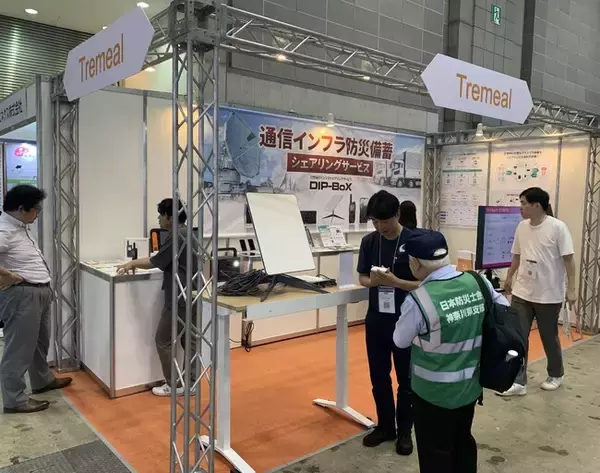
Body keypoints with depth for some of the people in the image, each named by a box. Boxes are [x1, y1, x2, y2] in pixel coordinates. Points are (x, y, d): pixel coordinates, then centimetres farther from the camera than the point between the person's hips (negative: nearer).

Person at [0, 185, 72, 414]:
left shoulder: (21, 226, 11)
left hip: (39, 292, 10)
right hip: (21, 295, -10)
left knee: (40, 342, 24)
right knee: (19, 348, 1)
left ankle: (43, 380, 42)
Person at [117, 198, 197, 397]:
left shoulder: (176, 237, -17)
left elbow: (155, 262, -12)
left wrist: (132, 264, 2)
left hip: (179, 299, -10)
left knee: (163, 341, 4)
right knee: (190, 340, 13)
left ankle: (174, 385, 11)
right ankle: (193, 383, 20)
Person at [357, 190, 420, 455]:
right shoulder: (369, 241, 0)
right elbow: (362, 277, 7)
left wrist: (395, 281, -26)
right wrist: (372, 280, -16)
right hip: (376, 319, 4)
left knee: (406, 378, 12)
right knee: (378, 377, 14)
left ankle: (404, 430, 29)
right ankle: (385, 426, 33)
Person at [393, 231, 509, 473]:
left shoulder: (419, 300, -26)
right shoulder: (479, 283, -10)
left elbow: (400, 341, -9)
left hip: (434, 391, -5)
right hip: (471, 385, 6)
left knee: (435, 453, 14)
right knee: (463, 440, 26)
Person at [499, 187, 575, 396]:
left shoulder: (557, 227, -13)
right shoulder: (522, 227, 3)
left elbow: (568, 259, -12)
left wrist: (571, 289, -13)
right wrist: (509, 278, 22)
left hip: (549, 295, -4)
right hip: (522, 292, 5)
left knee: (549, 337, 13)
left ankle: (555, 375, 36)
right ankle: (518, 381, 9)